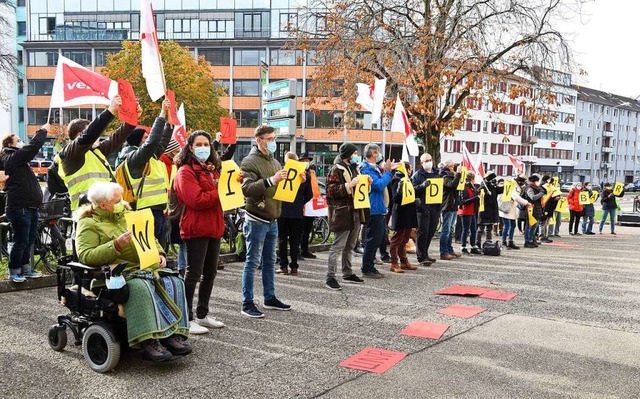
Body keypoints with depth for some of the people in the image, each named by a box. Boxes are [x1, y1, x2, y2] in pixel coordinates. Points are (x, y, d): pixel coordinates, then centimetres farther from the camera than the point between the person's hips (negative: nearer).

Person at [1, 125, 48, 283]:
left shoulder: (17, 158, 20)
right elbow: (33, 146, -18)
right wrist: (43, 131, -10)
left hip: (29, 207, 10)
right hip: (20, 208, -10)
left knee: (29, 240, 16)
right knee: (21, 242, -3)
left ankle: (26, 269, 26)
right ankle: (14, 272, 8)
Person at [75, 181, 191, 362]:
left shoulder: (126, 214, 22)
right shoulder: (89, 224, 2)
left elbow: (150, 238, 26)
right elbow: (85, 255, -12)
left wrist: (159, 253, 7)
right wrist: (116, 245, -22)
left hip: (148, 266, 7)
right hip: (120, 271, -6)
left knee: (174, 282, -18)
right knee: (140, 287, -37)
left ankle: (174, 334, -21)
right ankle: (148, 342, -37)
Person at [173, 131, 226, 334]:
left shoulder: (212, 170, 18)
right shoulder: (186, 171, -8)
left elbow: (218, 193, 22)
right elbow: (197, 200, -19)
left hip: (214, 227, 9)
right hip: (196, 228, -8)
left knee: (210, 273, 13)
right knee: (193, 273, -4)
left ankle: (202, 315, 25)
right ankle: (187, 319, 4)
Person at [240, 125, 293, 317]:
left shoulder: (274, 162, 15)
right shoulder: (250, 162, -10)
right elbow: (247, 188, -23)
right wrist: (271, 180, -31)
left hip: (272, 220, 8)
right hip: (256, 220, -8)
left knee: (269, 261, 16)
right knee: (252, 262, -3)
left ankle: (270, 298, 27)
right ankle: (247, 303, 4)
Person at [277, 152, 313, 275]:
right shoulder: (305, 175, -3)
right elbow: (309, 195, 4)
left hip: (282, 211, -2)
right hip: (297, 212, 2)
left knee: (282, 239, 7)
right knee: (295, 240, 9)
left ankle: (284, 266, 7)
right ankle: (294, 266, 9)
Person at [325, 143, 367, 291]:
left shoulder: (353, 168, 19)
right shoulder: (336, 170, -10)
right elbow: (331, 191, -19)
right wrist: (349, 185, -25)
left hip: (356, 212, 9)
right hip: (343, 213, -9)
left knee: (350, 246, 16)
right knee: (338, 246, -8)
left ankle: (348, 274, 27)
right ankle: (330, 278, -5)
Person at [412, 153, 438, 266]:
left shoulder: (436, 174, 19)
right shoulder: (418, 175, 1)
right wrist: (422, 185, -25)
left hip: (435, 207, 6)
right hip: (423, 207, -6)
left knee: (431, 232, 11)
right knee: (422, 232, -5)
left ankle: (425, 254, 22)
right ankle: (421, 257, -2)